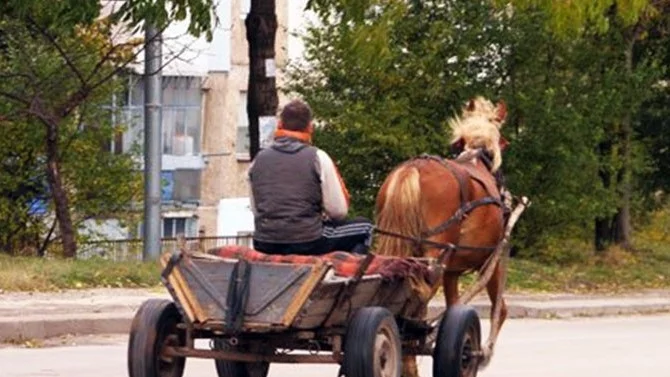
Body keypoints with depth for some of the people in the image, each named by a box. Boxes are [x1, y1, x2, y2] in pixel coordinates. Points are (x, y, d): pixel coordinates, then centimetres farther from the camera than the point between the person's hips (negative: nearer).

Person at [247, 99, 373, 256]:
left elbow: (255, 211, 14)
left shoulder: (258, 160, 6)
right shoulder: (318, 158, -4)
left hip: (264, 247, 3)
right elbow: (339, 212, -4)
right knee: (364, 228, 21)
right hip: (308, 244, -3)